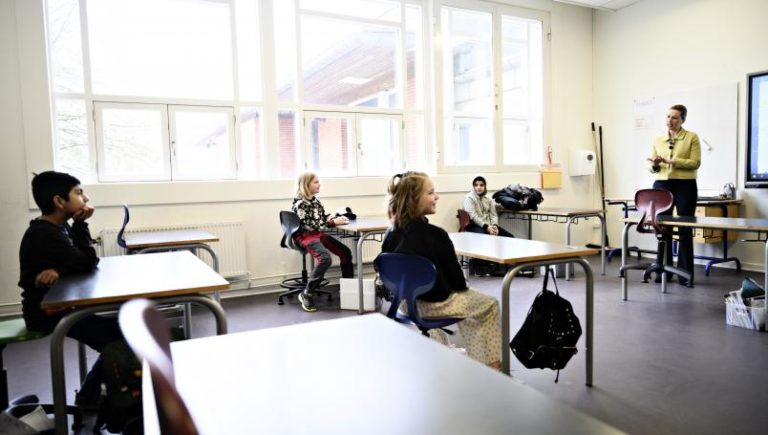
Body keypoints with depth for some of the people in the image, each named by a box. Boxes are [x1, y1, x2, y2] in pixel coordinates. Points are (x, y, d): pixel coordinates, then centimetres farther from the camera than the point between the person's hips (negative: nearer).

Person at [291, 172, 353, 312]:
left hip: (319, 234, 8)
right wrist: (334, 222, -20)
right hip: (306, 236, -8)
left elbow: (324, 218, 13)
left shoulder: (315, 200, 11)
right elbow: (311, 226, -20)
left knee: (345, 252, 1)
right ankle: (306, 294, -21)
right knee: (324, 258, -31)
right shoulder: (300, 203, -14)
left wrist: (336, 218, -8)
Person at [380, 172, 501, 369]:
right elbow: (456, 279, -15)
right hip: (436, 303, -6)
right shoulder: (436, 235, -25)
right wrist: (461, 289, 7)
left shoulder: (391, 233, -7)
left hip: (406, 301, 6)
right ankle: (492, 363, 27)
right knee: (490, 305, 20)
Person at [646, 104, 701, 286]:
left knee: (685, 230, -1)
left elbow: (695, 163, -9)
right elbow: (651, 168, 11)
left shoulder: (692, 137, 1)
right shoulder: (658, 140, 11)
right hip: (661, 185, 3)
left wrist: (671, 161, -19)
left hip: (685, 186, -3)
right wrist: (654, 164, -12)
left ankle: (685, 274, 6)